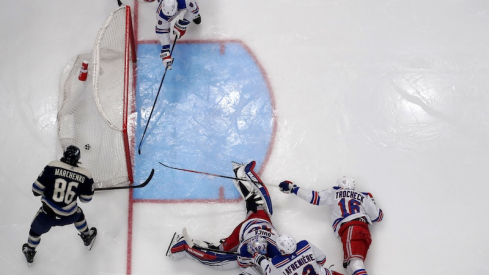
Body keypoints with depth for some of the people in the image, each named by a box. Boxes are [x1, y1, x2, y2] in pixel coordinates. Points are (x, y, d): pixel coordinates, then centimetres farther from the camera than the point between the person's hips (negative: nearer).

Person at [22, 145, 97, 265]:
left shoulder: (52, 167, -15)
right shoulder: (85, 175, -10)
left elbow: (37, 189, -9)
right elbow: (86, 198, 3)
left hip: (47, 214, -1)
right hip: (68, 216, 1)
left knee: (36, 229, 29)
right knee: (78, 214, 36)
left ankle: (29, 252, 51)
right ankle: (87, 238, 56)